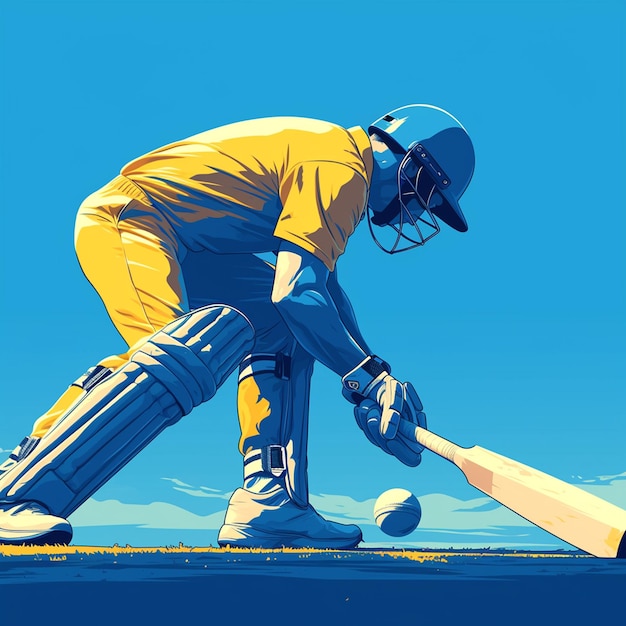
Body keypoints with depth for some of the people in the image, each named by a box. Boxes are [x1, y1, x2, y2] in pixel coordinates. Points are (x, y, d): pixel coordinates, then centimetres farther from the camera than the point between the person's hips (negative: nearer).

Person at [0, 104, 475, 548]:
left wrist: (375, 375, 14)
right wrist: (369, 377, -14)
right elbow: (295, 292, -24)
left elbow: (323, 284, 20)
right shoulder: (343, 168, -13)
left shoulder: (331, 153, 17)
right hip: (125, 219, -10)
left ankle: (268, 504, 2)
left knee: (288, 326, 7)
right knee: (191, 356, -31)